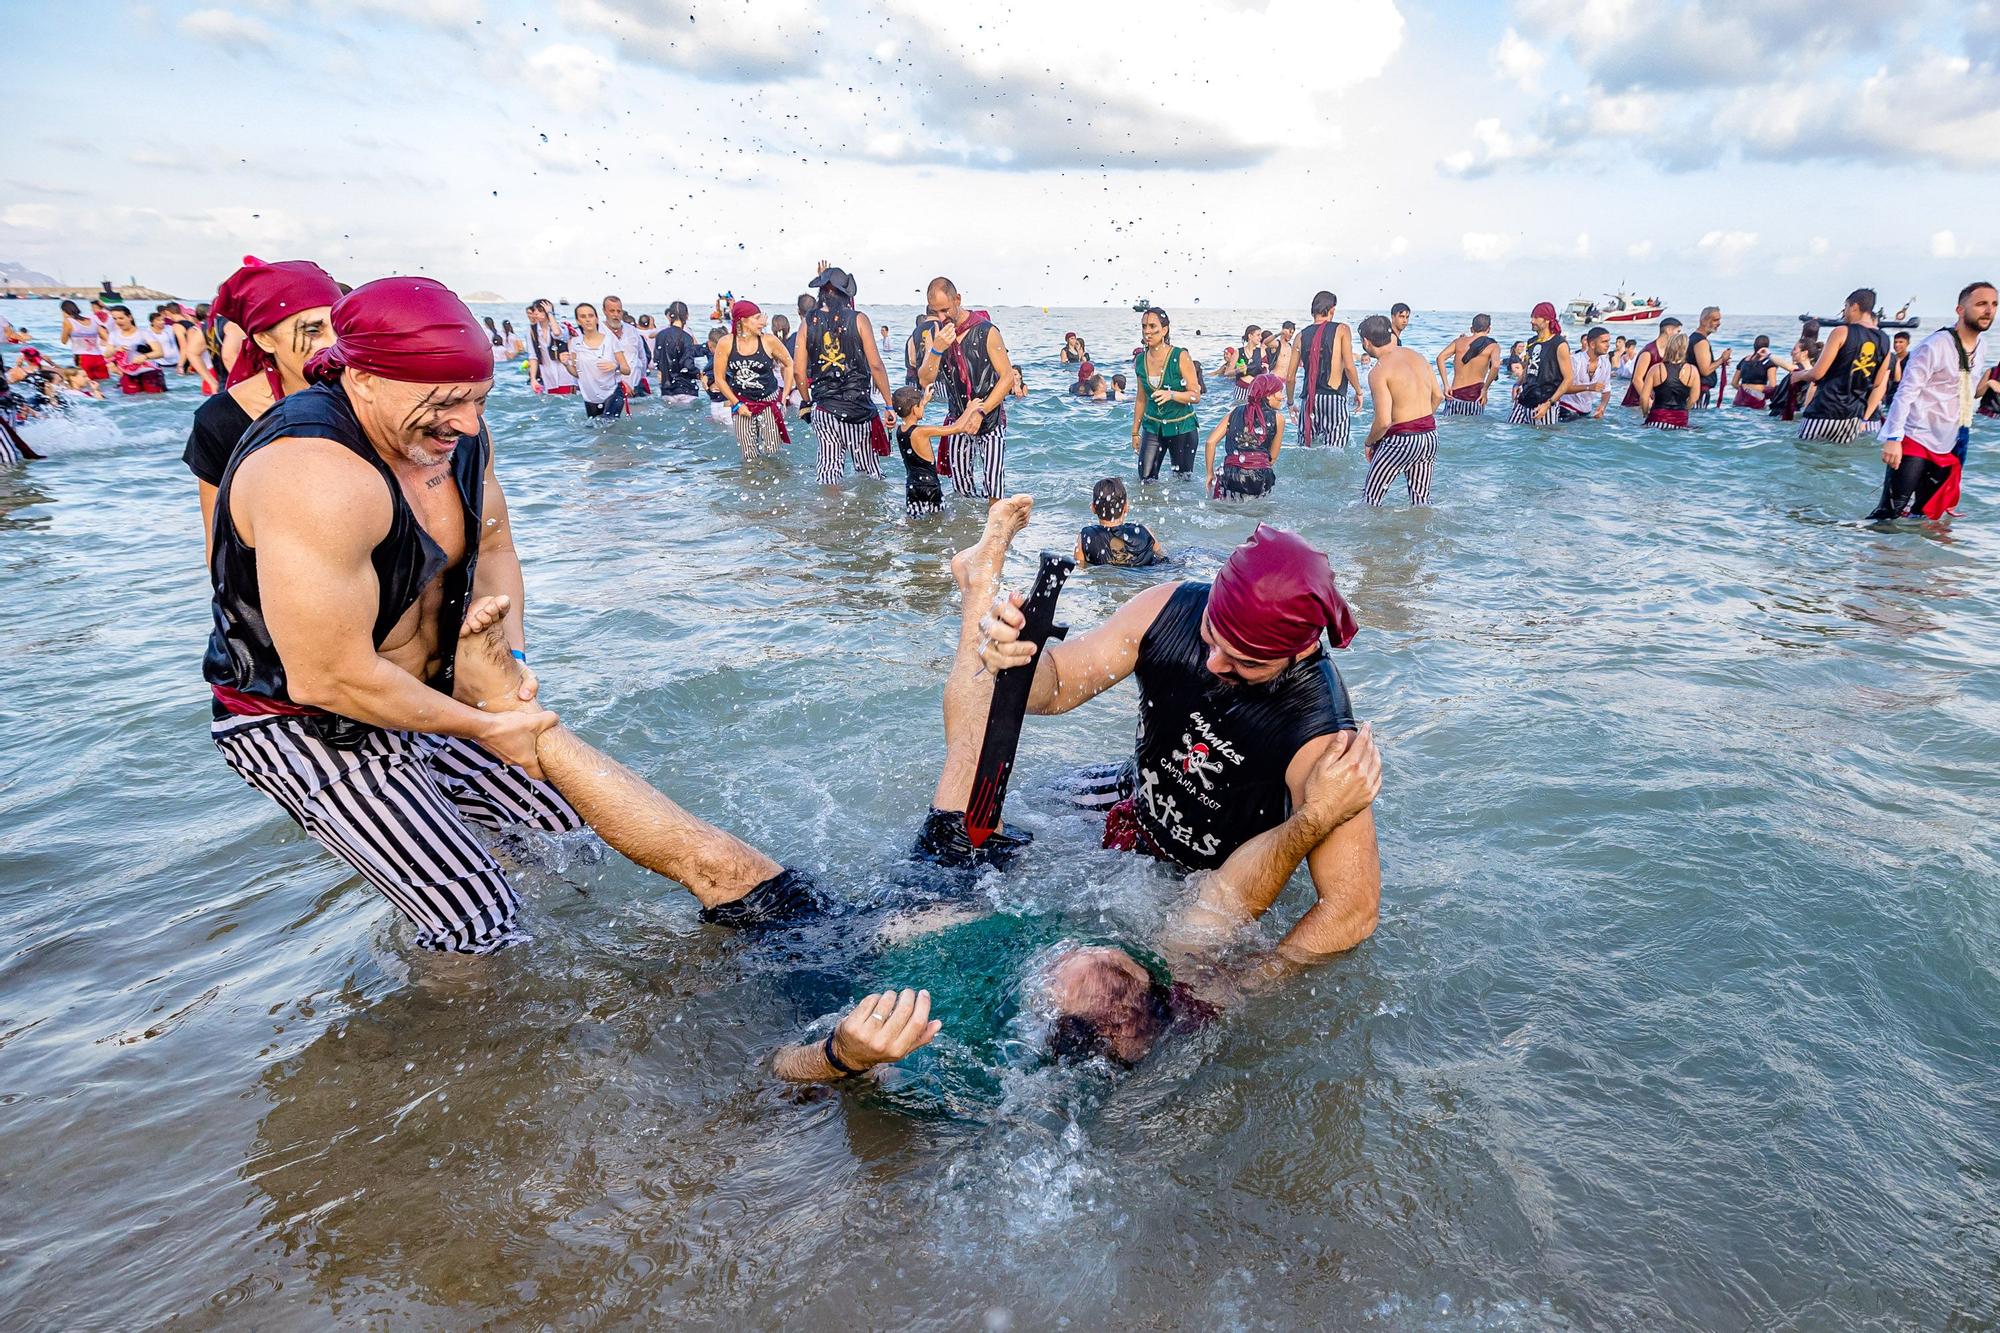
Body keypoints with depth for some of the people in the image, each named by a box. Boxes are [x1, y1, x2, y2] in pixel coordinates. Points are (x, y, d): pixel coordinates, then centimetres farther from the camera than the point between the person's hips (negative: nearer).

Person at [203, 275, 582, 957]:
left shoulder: (454, 435, -7)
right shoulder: (317, 477, -34)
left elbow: (492, 548, 9)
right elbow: (329, 679, -31)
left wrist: (510, 655, -8)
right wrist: (484, 728, -20)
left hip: (419, 694, 8)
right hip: (304, 724, -8)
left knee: (569, 814, 9)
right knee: (477, 924, -14)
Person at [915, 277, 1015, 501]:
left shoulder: (986, 332, -12)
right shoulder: (935, 334, 2)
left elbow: (1008, 377, -13)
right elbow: (925, 381, -4)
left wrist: (980, 413, -19)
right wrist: (937, 349, -21)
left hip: (990, 421, -4)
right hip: (957, 421, 5)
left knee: (993, 487, -10)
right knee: (960, 490, 7)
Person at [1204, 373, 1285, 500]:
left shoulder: (1235, 412, 14)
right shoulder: (1277, 418, 8)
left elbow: (1211, 442, 7)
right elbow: (1272, 458, 12)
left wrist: (1210, 474, 15)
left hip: (1231, 478, 2)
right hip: (1260, 478, -1)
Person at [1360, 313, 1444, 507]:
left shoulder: (1379, 372, -15)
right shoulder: (1417, 356, 8)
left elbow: (1384, 421, -20)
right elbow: (1438, 396, 15)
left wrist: (1369, 443, -2)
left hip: (1401, 440, -7)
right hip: (1430, 436, 7)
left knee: (1370, 499, 6)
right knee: (1421, 500, 16)